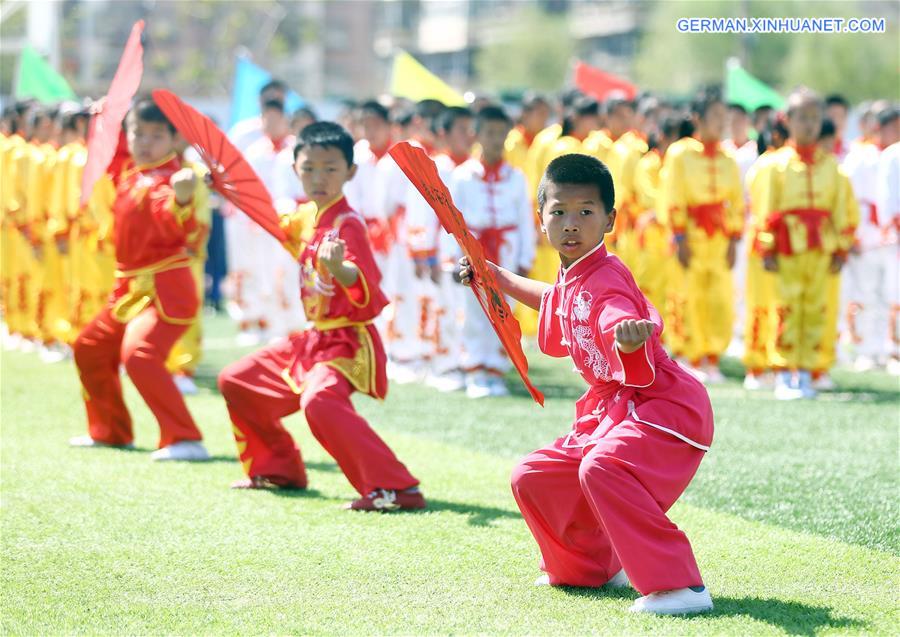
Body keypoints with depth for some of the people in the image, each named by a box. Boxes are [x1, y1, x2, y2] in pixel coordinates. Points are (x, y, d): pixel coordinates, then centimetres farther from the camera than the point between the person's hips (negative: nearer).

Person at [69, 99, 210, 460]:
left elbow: (177, 226, -40)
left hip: (165, 290, -10)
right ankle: (110, 431, 35)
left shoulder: (165, 180, -19)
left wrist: (181, 200, -58)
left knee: (139, 354, -27)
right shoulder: (129, 172, 7)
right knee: (89, 348, 20)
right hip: (130, 287, 10)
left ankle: (185, 440, -27)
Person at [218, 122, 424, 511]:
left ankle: (395, 489, -36)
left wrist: (339, 268, -50)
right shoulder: (304, 217, 6)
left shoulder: (348, 224, -18)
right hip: (312, 338, 10)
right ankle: (280, 470, 32)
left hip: (346, 342, -10)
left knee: (319, 400, -36)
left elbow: (367, 291, -30)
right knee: (236, 380, 18)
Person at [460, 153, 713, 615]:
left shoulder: (606, 281, -21)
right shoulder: (570, 277, 7)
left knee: (602, 467, -37)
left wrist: (629, 336, -67)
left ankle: (678, 585, -38)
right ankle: (591, 566, 37)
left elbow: (622, 321, -44)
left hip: (664, 408, -10)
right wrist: (498, 278, 40)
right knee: (533, 477, 16)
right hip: (609, 410, 10)